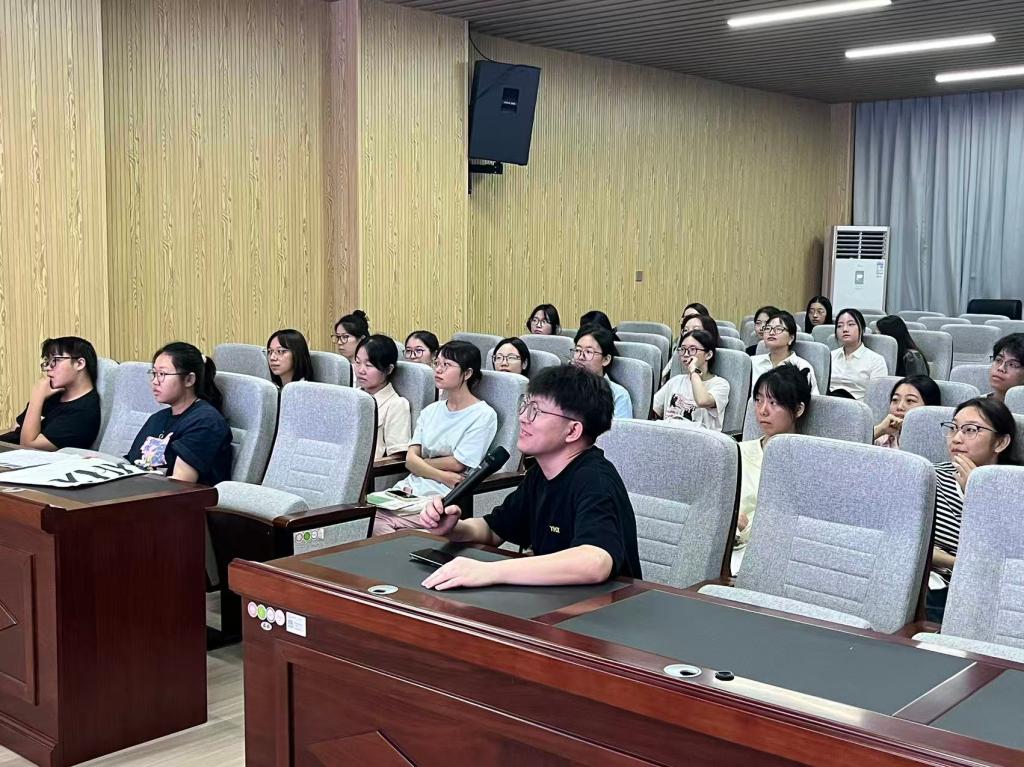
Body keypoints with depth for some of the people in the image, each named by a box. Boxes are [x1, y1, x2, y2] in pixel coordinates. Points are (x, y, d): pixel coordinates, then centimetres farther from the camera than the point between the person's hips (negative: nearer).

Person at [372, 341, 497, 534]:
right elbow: (410, 459, 7)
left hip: (444, 497, -6)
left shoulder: (483, 415, -1)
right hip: (411, 488, 6)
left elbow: (457, 464, -7)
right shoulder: (430, 411, 18)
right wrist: (442, 476, -10)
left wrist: (421, 463, 7)